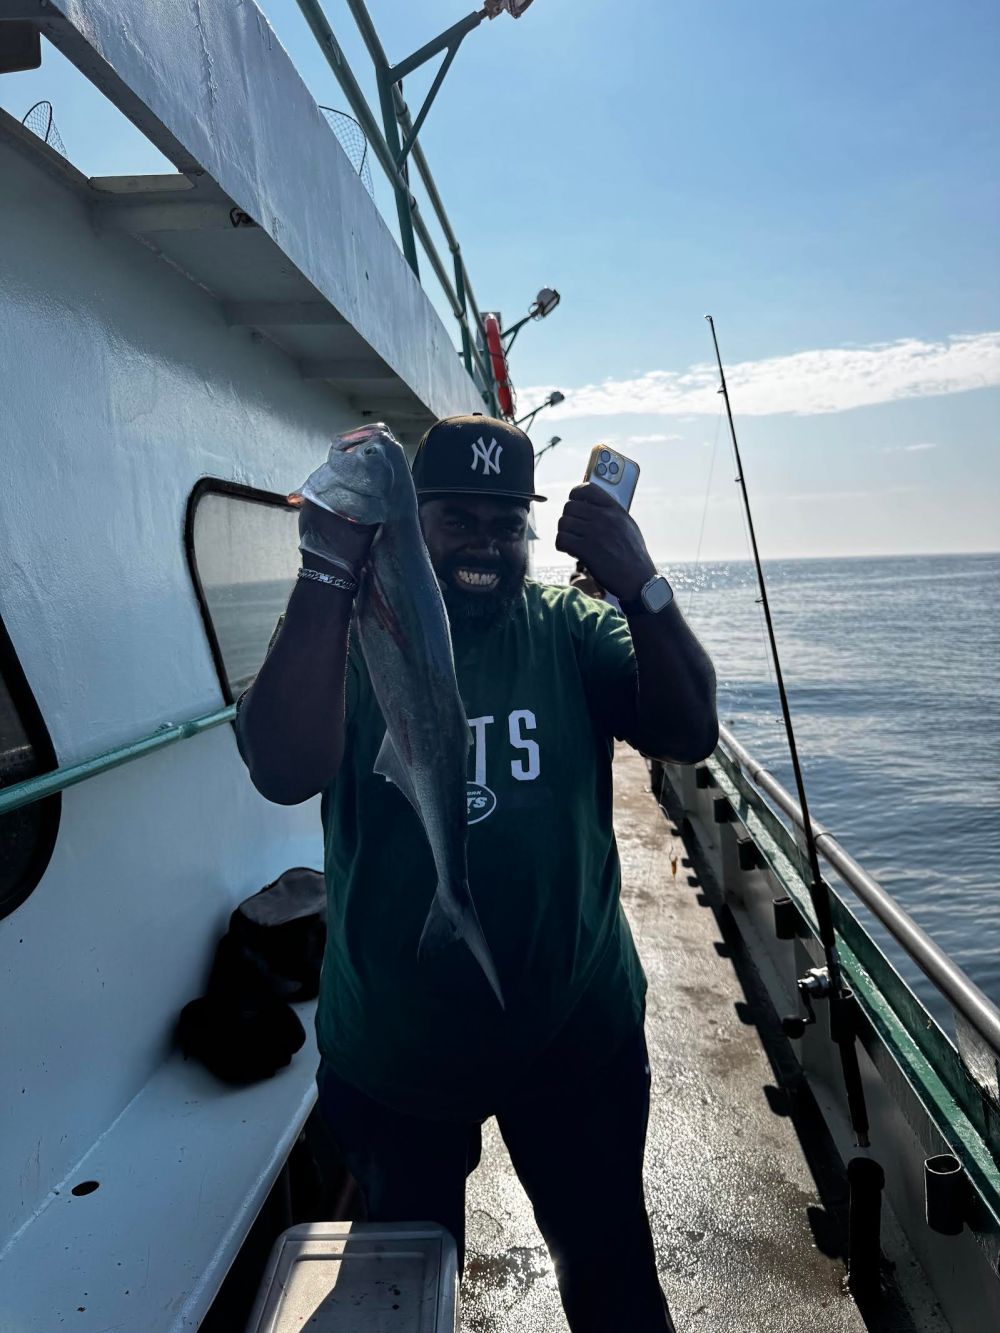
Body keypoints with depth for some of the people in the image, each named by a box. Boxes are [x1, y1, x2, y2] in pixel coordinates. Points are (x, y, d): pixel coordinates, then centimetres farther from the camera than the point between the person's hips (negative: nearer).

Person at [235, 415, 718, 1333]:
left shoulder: (570, 631, -6)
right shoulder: (344, 633, -10)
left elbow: (689, 733, -18)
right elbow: (284, 772, -27)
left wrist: (641, 588, -33)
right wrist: (328, 574, -35)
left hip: (577, 1041, 1)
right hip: (391, 1053, 0)